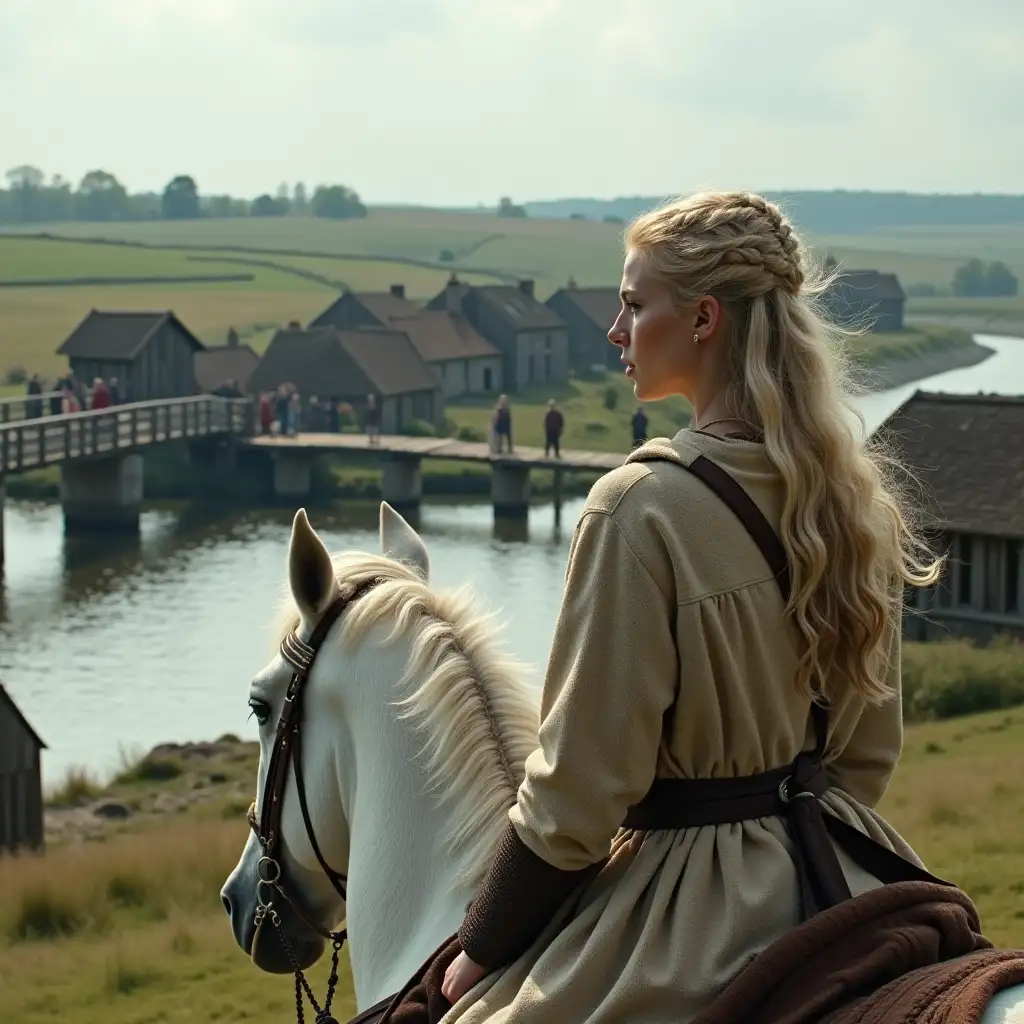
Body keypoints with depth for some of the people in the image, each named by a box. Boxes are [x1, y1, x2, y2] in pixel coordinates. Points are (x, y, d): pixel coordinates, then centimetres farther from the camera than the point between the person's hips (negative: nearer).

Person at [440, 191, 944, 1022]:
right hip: (831, 879, 8)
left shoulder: (642, 508, -20)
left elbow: (578, 789, -17)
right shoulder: (860, 495, 3)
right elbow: (873, 750, 11)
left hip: (687, 894, -8)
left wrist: (482, 948, -5)